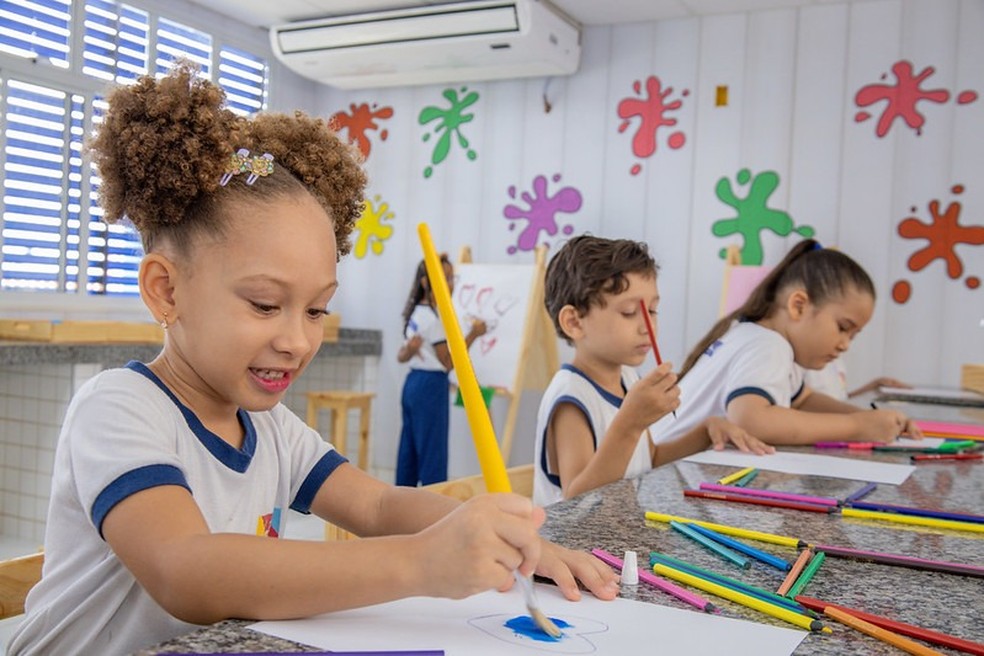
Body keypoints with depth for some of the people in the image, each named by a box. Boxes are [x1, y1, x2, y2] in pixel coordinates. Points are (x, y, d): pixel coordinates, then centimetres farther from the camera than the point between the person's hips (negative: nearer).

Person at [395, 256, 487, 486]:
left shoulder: (416, 313, 13)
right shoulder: (433, 318, -14)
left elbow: (401, 357, 15)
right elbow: (448, 362, -12)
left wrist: (409, 349, -7)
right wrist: (472, 335, -12)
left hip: (412, 383, 9)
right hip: (431, 387, -9)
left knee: (408, 452, 11)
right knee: (432, 453, -6)